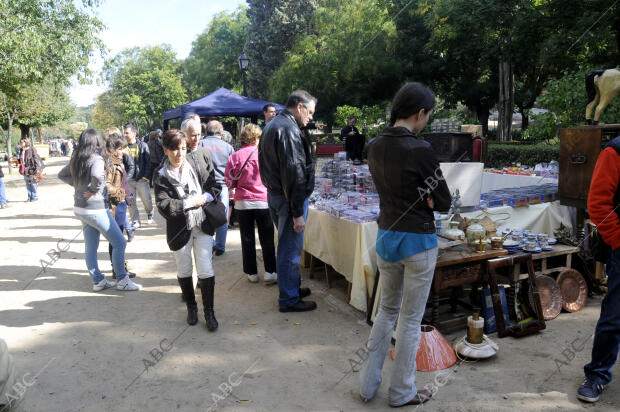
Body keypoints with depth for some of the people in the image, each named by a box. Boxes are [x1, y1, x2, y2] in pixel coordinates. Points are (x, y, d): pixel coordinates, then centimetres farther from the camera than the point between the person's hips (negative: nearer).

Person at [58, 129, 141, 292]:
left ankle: (98, 281, 23)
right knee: (119, 243, 0)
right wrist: (96, 189, -20)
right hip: (96, 209, -9)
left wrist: (77, 184, 10)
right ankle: (122, 280, 5)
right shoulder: (97, 158, -17)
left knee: (90, 247, 13)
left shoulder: (76, 159, 7)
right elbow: (97, 175, -38)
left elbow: (62, 175, 19)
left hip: (80, 208, 9)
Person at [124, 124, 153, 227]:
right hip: (128, 180, 2)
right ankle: (136, 221, 15)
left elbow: (148, 162, -4)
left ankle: (149, 214, 34)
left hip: (142, 179, -2)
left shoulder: (143, 145, -4)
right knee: (131, 202, 4)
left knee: (146, 200, 8)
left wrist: (146, 176, -9)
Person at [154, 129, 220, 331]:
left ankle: (209, 312, 16)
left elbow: (212, 184, 4)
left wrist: (205, 197, -14)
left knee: (206, 270, -1)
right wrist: (191, 202, -21)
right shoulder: (161, 175, -10)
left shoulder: (198, 161, -4)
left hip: (203, 225, 1)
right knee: (184, 271, 15)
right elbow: (164, 206, -18)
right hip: (180, 229, 0)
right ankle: (191, 307, 38)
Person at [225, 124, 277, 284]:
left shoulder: (234, 157, -3)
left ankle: (252, 273, 17)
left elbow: (230, 182, 3)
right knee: (267, 239, 7)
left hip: (242, 203, 2)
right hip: (263, 202, -1)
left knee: (247, 240, 10)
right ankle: (270, 272, 8)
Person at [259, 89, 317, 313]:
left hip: (274, 193, 10)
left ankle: (293, 286, 36)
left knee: (287, 246, 21)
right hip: (288, 199, -10)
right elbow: (293, 173, -23)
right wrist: (298, 212, -21)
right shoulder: (289, 129, -19)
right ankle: (289, 299, 12)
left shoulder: (271, 125, 15)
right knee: (290, 249, 0)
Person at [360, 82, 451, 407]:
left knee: (386, 310, 22)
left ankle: (368, 384, 29)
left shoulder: (374, 147, 1)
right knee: (411, 318, 10)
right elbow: (444, 202, -11)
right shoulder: (420, 150, -19)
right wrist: (424, 197, 3)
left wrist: (416, 196, 1)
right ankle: (401, 392, 25)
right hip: (418, 241, -6)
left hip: (386, 237, 6)